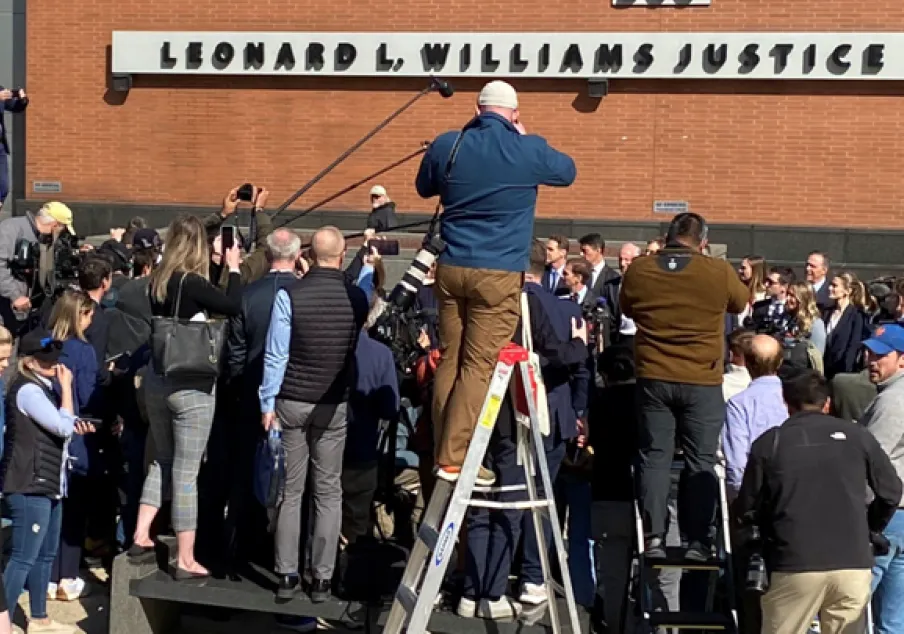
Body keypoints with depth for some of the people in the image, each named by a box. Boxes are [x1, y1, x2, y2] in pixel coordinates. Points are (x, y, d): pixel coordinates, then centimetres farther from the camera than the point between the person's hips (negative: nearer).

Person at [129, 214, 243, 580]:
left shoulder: (158, 282, 4)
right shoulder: (193, 284, -17)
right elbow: (234, 307, -22)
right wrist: (233, 267, -7)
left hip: (157, 381, 7)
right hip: (191, 386, -7)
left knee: (163, 462, 22)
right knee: (185, 472, -2)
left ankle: (141, 537, 17)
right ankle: (186, 562, 3)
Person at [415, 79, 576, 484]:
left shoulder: (447, 145, 4)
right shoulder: (528, 151, -6)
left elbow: (424, 188, 23)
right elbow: (568, 171, 15)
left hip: (451, 268, 4)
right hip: (498, 273, -4)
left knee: (450, 361, 12)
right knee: (479, 366, -4)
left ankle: (443, 452, 15)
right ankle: (454, 459, -7)